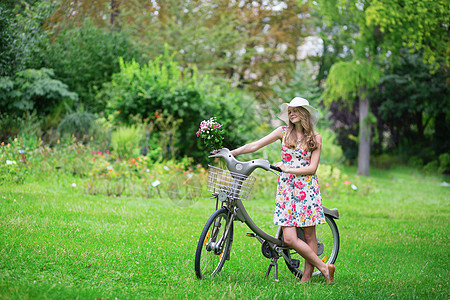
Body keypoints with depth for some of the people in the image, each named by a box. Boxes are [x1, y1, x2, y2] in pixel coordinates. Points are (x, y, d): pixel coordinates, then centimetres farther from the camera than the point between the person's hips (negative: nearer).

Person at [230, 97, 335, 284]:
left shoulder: (315, 138, 4)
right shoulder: (283, 132, 9)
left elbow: (312, 168, -4)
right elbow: (255, 145, 7)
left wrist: (288, 169, -14)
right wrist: (230, 153, 0)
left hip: (307, 189, -1)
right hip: (286, 188, 1)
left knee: (309, 235, -1)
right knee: (289, 238, -9)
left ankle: (306, 277, 8)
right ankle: (323, 268, 0)